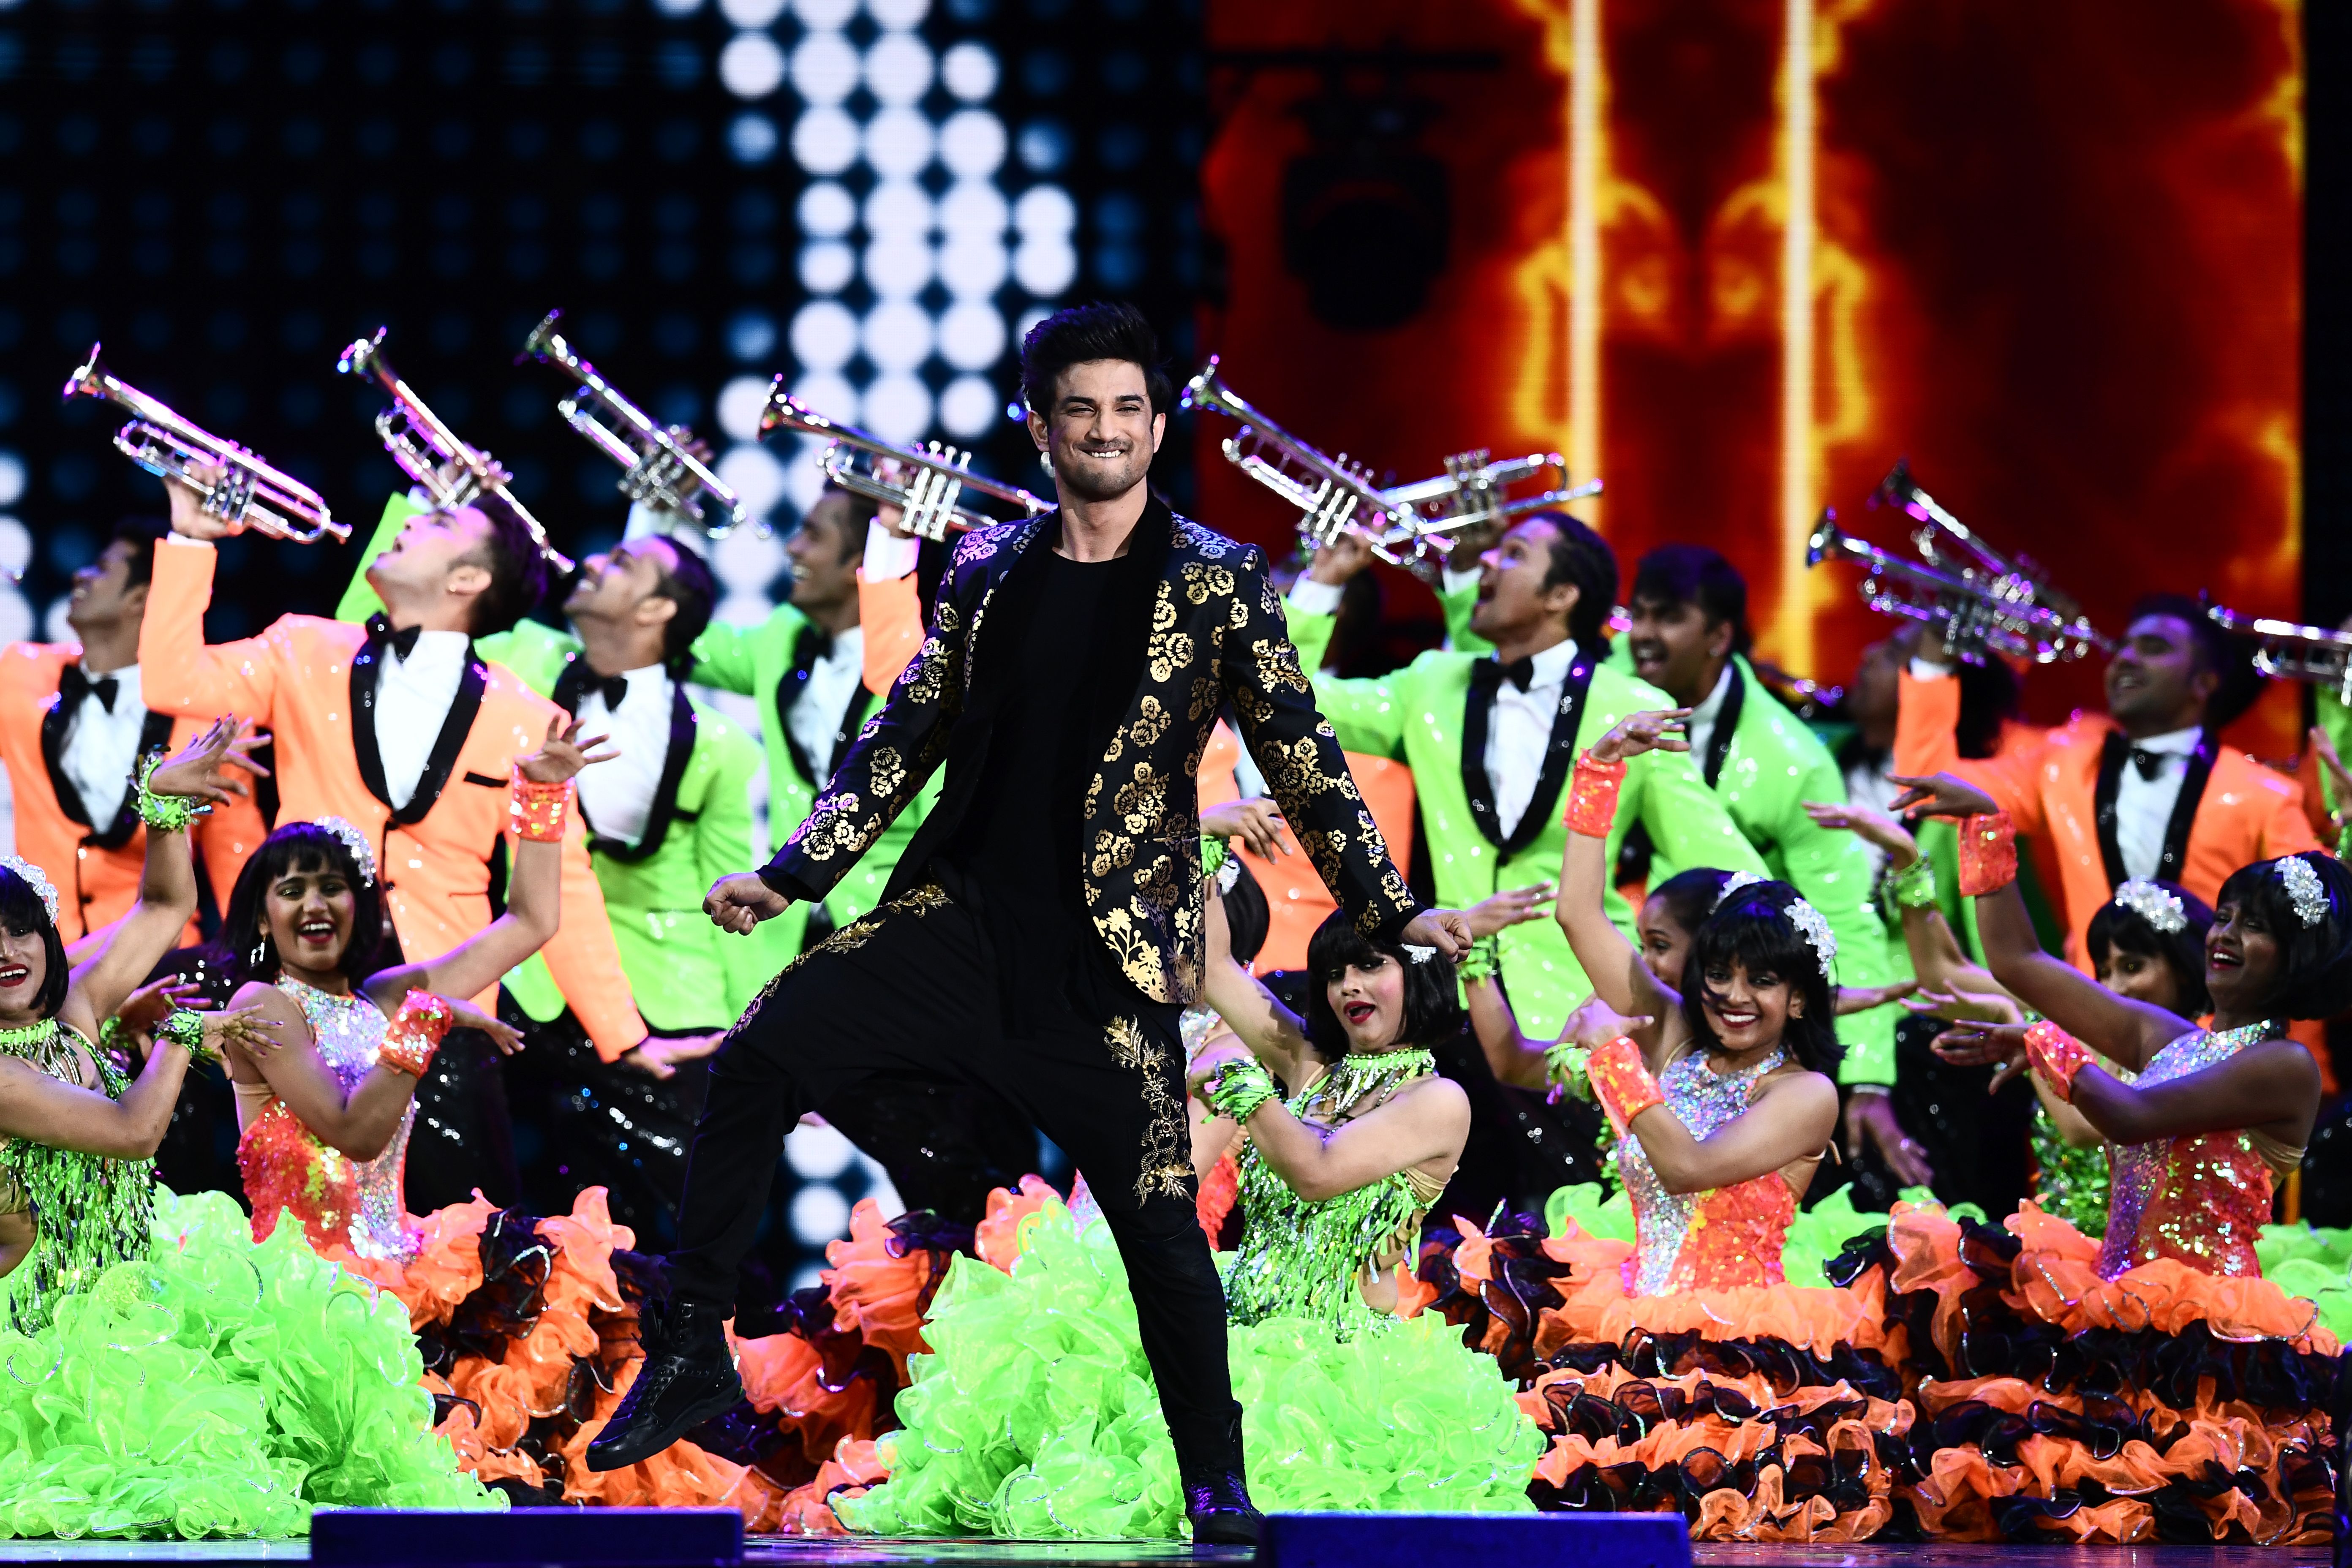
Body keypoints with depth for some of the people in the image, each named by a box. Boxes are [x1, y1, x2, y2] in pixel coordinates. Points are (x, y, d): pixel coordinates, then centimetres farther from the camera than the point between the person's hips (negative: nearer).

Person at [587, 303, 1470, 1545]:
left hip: (1102, 963, -3)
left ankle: (1217, 1485, 10)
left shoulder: (1217, 586, 3)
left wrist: (1391, 913, -2)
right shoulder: (986, 579, 12)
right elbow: (903, 741, 16)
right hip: (956, 920, 3)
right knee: (755, 1061, -15)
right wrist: (792, 876, 9)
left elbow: (1300, 759, 3)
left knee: (1159, 1220, -6)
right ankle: (694, 1353, -7)